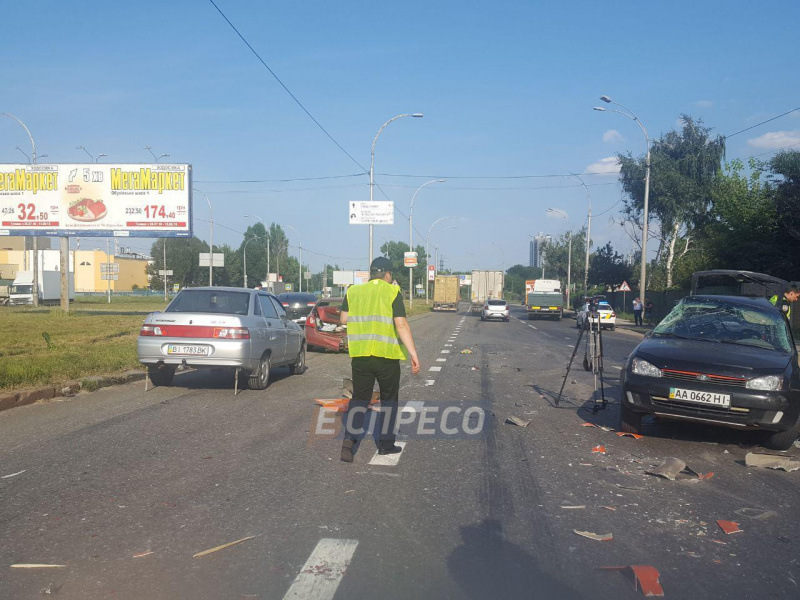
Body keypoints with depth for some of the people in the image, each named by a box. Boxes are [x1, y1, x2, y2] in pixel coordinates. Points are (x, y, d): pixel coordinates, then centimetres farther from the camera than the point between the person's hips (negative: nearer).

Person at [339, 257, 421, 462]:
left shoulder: (353, 291, 6)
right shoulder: (392, 293, -6)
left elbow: (343, 319, 10)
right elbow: (401, 325, -14)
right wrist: (413, 354, -16)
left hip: (360, 355, 3)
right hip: (386, 355, -3)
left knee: (359, 398, 11)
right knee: (389, 399, 14)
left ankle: (350, 439, -6)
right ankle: (385, 443, 19)